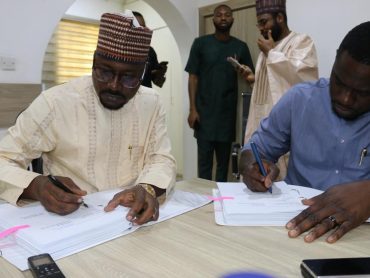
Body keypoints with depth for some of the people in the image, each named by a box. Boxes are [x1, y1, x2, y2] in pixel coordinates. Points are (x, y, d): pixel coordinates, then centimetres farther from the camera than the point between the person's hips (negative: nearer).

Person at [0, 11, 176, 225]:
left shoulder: (151, 103, -2)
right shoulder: (54, 103, -12)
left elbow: (162, 159, -1)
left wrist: (148, 188, -22)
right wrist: (36, 186, -28)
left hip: (131, 213, 2)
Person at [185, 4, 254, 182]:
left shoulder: (240, 47, 8)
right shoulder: (201, 43, 3)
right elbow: (193, 76, 0)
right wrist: (192, 109, -7)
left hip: (228, 112, 2)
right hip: (204, 112, -2)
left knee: (224, 158, 9)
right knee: (204, 159, -1)